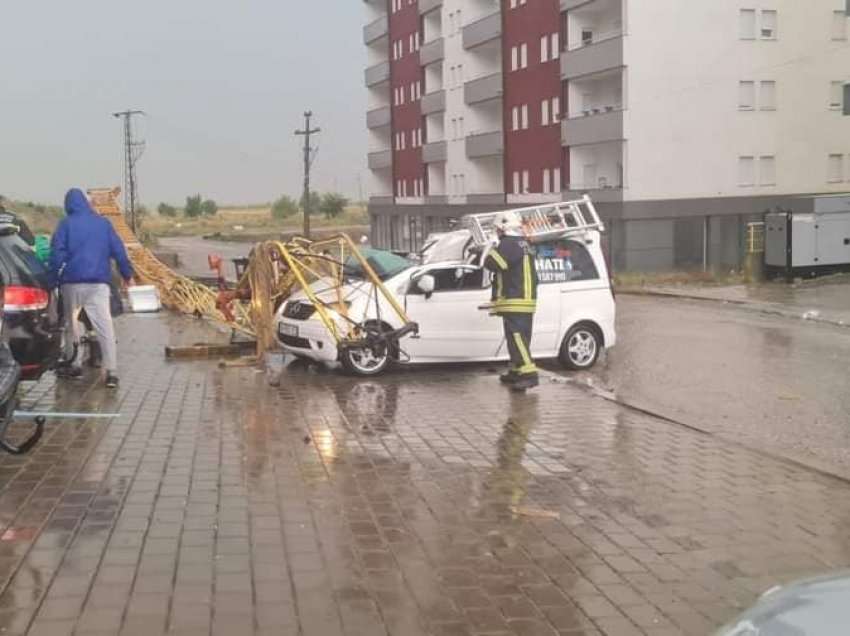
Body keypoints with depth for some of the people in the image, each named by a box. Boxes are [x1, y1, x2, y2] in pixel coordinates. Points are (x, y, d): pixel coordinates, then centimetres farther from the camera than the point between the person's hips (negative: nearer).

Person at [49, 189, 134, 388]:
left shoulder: (66, 224, 2)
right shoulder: (103, 223, 9)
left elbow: (57, 253, -4)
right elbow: (118, 250, 9)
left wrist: (55, 278, 1)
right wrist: (127, 274, 16)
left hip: (72, 282, -1)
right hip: (99, 282, 1)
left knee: (71, 323, 16)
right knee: (105, 325, -5)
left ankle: (71, 365, 20)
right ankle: (111, 371, -14)